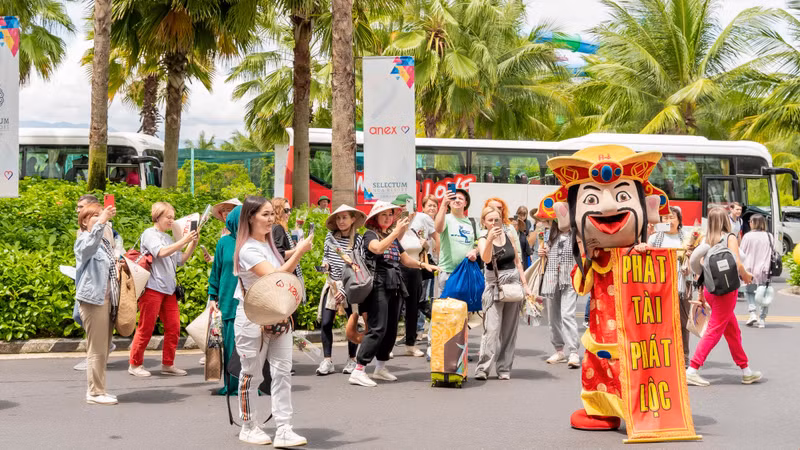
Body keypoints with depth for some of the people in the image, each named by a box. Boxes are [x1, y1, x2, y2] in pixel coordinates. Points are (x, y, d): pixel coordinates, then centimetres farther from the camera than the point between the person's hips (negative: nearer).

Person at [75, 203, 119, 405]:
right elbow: (90, 245, -35)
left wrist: (117, 266, 12)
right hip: (93, 299, -9)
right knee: (97, 349, -6)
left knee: (103, 349, 12)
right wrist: (101, 220, -45)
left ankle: (98, 390, 19)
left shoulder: (105, 240, 18)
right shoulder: (83, 241, -8)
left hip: (108, 298, 9)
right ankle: (95, 392, 0)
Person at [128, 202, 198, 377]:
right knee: (146, 328, -2)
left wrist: (193, 244, 6)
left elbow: (181, 260, 19)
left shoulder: (168, 238, 18)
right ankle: (135, 364, 9)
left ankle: (168, 364, 13)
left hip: (168, 289, 8)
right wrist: (184, 241, -22)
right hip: (152, 288, -7)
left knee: (174, 327, 5)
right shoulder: (149, 234, -4)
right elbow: (161, 252, -21)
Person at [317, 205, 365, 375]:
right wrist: (325, 263, -6)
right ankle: (327, 361, 5)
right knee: (326, 322, -4)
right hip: (332, 283, 3)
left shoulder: (358, 240, -6)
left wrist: (344, 290, -13)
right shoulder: (330, 236, 4)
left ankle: (352, 360, 18)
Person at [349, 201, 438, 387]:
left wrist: (423, 265, 8)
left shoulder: (393, 238, 20)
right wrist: (396, 232, -26)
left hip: (394, 287, 8)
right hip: (378, 286, -8)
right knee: (377, 329, -14)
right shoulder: (370, 235, -2)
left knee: (391, 330, 10)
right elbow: (378, 248, -24)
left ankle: (381, 367, 22)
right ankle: (358, 371, -13)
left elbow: (405, 259, 23)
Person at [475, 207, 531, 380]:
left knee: (509, 330, 3)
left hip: (513, 283, 3)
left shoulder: (509, 236, 7)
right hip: (495, 286, -3)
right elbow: (486, 258, -24)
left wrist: (525, 284, 10)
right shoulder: (483, 240, -3)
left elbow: (517, 262, 15)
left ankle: (504, 369, 10)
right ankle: (483, 368, -10)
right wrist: (490, 239, -38)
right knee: (492, 329, -13)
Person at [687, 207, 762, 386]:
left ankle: (746, 371, 24)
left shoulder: (707, 239, 6)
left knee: (733, 331, 15)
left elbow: (699, 264, 1)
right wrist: (746, 276, 3)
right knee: (714, 330, -4)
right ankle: (692, 371, -8)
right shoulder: (730, 237, -8)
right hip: (726, 289, -7)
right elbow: (737, 264, -16)